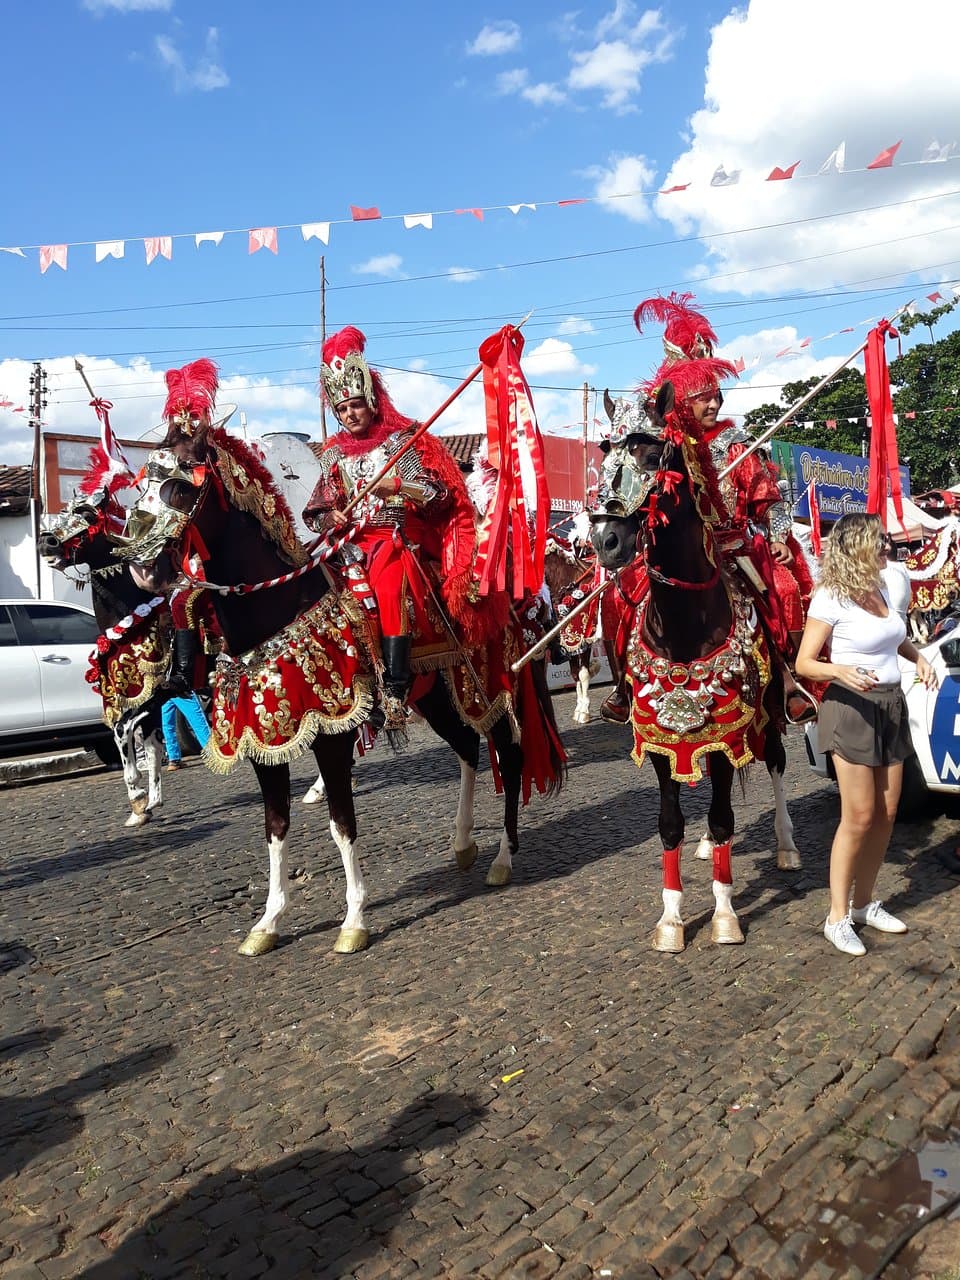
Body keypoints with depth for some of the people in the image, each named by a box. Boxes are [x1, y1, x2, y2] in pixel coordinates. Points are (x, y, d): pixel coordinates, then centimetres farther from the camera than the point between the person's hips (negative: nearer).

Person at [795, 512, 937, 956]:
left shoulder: (880, 588, 9)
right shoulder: (830, 597, -13)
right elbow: (804, 662, -13)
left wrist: (918, 657, 6)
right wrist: (840, 671, -32)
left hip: (892, 705, 8)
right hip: (852, 708, -7)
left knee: (886, 813, 10)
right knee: (859, 817, -6)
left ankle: (864, 903, 25)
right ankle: (838, 917, 6)